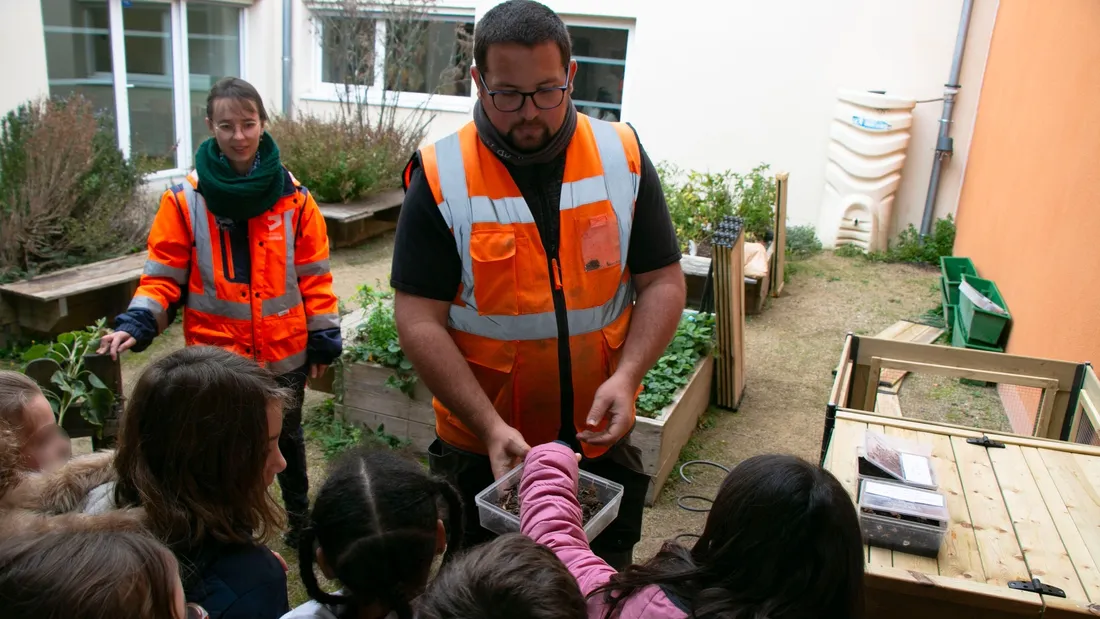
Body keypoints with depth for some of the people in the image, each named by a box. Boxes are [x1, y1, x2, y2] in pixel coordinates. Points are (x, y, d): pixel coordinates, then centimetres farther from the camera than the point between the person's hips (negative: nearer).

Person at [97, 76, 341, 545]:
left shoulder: (292, 197, -5)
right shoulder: (186, 199, -7)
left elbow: (313, 273, -1)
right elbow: (164, 274, -3)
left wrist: (323, 338, -2)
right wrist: (136, 323, -19)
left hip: (284, 352, 1)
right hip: (214, 353, -1)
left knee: (287, 437, 21)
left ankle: (299, 515, 43)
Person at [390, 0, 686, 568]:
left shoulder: (623, 157, -5)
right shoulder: (440, 178, -12)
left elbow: (662, 281, -2)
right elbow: (420, 321, -14)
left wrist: (626, 376, -17)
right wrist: (491, 428, -21)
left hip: (601, 439, 2)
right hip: (481, 448, -1)